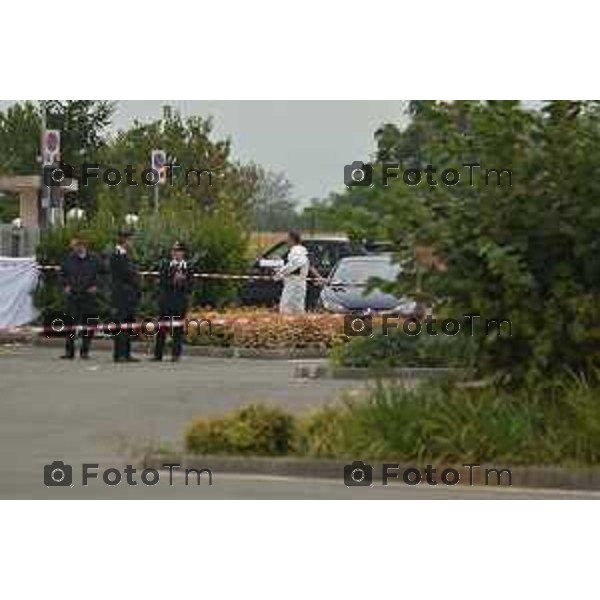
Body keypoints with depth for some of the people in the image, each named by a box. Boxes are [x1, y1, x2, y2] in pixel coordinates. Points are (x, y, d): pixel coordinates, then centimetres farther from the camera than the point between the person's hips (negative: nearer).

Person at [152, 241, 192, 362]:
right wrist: (173, 280, -15)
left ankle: (176, 354, 5)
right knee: (162, 327, 2)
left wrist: (182, 281, -15)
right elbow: (162, 283, -3)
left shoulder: (187, 267, 6)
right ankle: (158, 354, 7)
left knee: (178, 329, -1)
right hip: (166, 301, 1)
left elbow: (189, 286, 2)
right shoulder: (165, 265, 7)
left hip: (180, 301, -1)